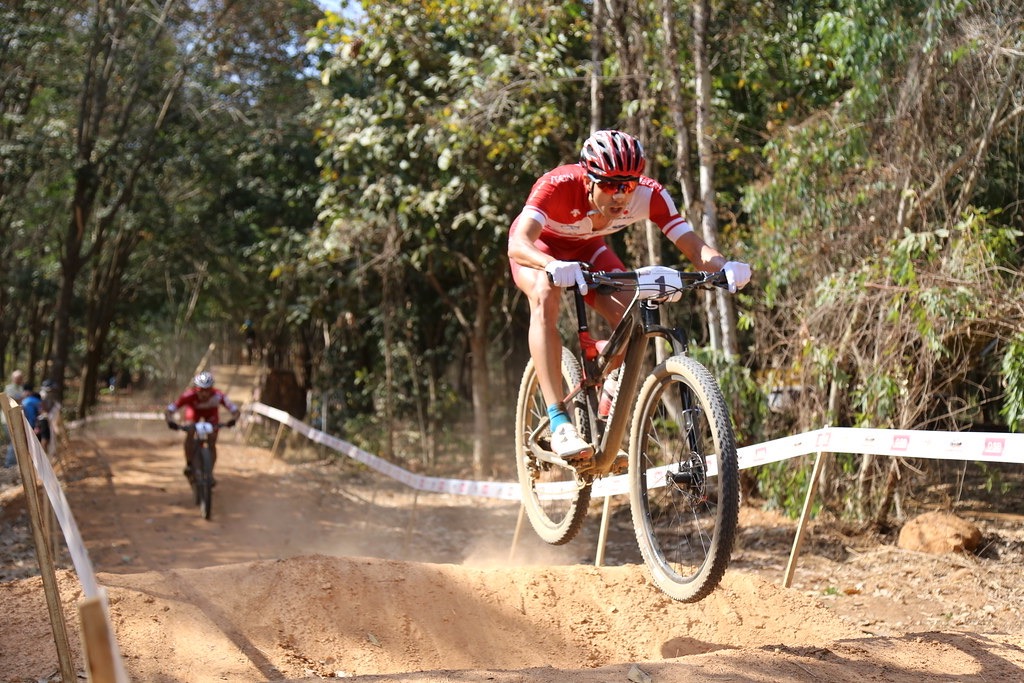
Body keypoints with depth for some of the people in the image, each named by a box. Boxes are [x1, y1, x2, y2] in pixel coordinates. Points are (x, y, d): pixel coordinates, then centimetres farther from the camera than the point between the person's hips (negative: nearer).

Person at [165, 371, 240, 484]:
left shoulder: (218, 395, -41)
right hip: (194, 410, 0)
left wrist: (233, 420, -60)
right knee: (190, 434, -26)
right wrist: (170, 421, -60)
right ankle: (189, 464, -10)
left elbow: (234, 410, -38)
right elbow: (169, 410, -40)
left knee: (212, 444, -8)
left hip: (211, 412, 1)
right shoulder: (189, 395, -41)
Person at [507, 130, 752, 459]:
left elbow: (694, 247, -34)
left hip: (587, 249, 3)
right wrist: (554, 266, -71)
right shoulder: (559, 185, -38)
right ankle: (559, 424, -38)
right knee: (546, 297, -36)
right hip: (540, 248, -3)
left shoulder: (649, 194, -29)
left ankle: (610, 395, 9)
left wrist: (726, 267, -55)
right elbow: (517, 244, -50)